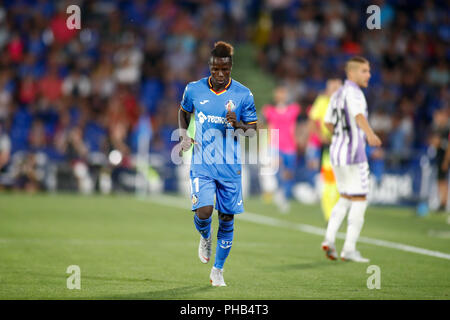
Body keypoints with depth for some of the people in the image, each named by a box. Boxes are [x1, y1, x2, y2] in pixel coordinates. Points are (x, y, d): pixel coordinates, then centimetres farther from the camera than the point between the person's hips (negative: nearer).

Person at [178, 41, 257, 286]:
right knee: (203, 212, -18)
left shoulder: (243, 94, -3)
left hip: (230, 166, 1)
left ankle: (218, 269, 20)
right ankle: (205, 237, 19)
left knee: (227, 218, 3)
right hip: (202, 164, 0)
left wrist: (237, 124, -18)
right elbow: (183, 112, 19)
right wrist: (184, 135, 2)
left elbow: (253, 130, 4)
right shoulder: (194, 89, 0)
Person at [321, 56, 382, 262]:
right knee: (359, 201, -2)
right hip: (353, 153, -9)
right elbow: (359, 116, -33)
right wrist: (370, 134, -50)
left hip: (336, 152, 9)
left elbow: (328, 123, 25)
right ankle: (349, 249, -4)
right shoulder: (353, 92, -12)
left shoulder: (337, 94, 15)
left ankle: (329, 239, 3)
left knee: (345, 199, 17)